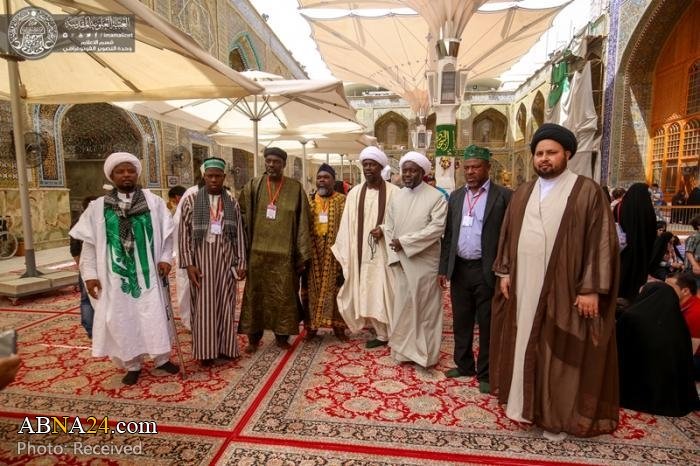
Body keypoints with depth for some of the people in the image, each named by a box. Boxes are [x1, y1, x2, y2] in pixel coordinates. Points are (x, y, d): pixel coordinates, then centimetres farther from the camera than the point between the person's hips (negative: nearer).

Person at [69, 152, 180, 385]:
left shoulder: (153, 201, 0)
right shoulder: (98, 207, 1)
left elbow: (167, 233, 5)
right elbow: (89, 242, 3)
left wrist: (165, 258, -5)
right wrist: (90, 274, -2)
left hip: (147, 272, 0)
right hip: (115, 275, 1)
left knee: (155, 316, 5)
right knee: (122, 319, 7)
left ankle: (162, 358, 23)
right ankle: (132, 364, 24)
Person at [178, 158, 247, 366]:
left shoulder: (232, 202, 6)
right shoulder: (192, 200, 0)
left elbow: (239, 233, 6)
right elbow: (184, 233, -2)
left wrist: (241, 262, 2)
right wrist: (188, 263, -9)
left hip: (225, 259, 2)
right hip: (201, 258, -2)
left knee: (225, 304, 8)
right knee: (204, 306, 4)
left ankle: (225, 347, 21)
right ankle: (206, 350, 16)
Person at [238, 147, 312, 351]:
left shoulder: (295, 188, 0)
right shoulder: (253, 186, 3)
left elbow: (302, 222, -1)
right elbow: (241, 214, 7)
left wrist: (302, 254, -3)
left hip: (284, 252, -1)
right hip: (258, 252, 1)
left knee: (284, 295, 7)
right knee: (256, 294, 8)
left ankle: (282, 335, 24)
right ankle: (253, 337, 22)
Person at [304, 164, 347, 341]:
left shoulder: (343, 201, 2)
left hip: (335, 252, -2)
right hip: (313, 252, 2)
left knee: (335, 287, 4)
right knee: (313, 288, 6)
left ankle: (338, 325, 16)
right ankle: (312, 326, 16)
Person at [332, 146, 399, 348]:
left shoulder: (394, 192, -5)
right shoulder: (354, 193, 6)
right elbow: (347, 225, 5)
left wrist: (385, 230, -18)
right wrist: (345, 255, 0)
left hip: (385, 253, -4)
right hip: (362, 253, 4)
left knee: (386, 293, 0)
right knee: (367, 294, 9)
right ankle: (381, 333, 25)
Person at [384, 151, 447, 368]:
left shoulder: (436, 197, -7)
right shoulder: (396, 198, 8)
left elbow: (437, 228, -17)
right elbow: (388, 228, 7)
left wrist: (404, 241, -17)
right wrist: (395, 255, -6)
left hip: (424, 263, -4)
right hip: (400, 262, 4)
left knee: (425, 307, 6)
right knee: (402, 306, 11)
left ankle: (425, 353, 21)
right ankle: (404, 350, 25)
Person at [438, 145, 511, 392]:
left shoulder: (503, 196, -5)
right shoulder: (455, 196, 10)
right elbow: (448, 235, 11)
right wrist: (443, 268, 8)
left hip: (487, 270, -4)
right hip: (459, 269, 5)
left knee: (487, 325, 7)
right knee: (461, 322, 15)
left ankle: (485, 373, 22)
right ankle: (464, 365, 32)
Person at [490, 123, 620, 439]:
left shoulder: (587, 192, -6)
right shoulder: (522, 194, 10)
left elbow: (601, 241, -9)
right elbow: (508, 235, 14)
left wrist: (591, 288, -13)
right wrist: (504, 272, 8)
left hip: (563, 289, -5)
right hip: (523, 286, 5)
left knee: (559, 352, 7)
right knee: (524, 345, 13)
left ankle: (556, 414, 23)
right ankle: (528, 401, 30)